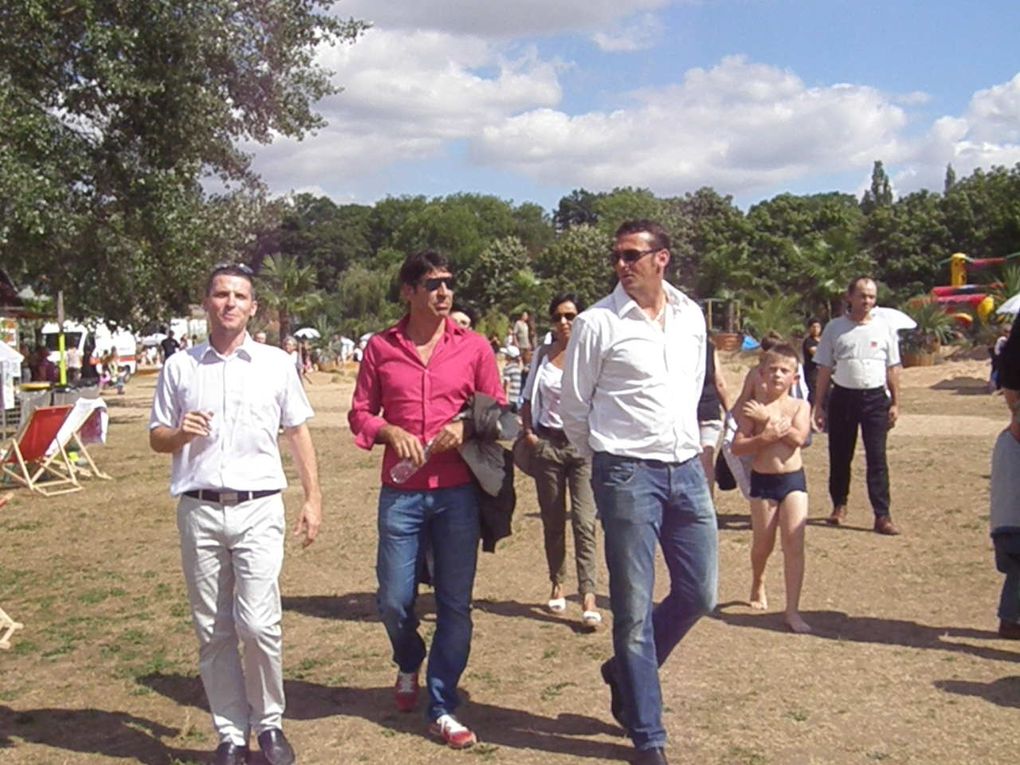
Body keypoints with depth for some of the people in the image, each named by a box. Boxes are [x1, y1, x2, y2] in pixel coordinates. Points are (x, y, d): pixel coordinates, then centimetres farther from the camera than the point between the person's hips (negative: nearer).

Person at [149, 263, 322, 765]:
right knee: (212, 630, 6)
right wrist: (179, 433, -11)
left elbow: (298, 433, 10)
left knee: (258, 624, -9)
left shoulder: (275, 363, 6)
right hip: (199, 511, 2)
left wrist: (313, 498, 5)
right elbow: (157, 438, 12)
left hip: (257, 509, -1)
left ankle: (269, 724, 12)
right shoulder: (179, 367, 7)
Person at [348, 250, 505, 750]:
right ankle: (409, 666, 38)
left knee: (455, 604, 3)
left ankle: (442, 709, 19)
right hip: (401, 493, 0)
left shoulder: (474, 347, 3)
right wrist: (389, 432, -12)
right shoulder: (381, 347, 3)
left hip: (457, 492, 0)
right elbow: (360, 413, 8)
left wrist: (467, 427, -11)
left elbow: (499, 411, 8)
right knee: (394, 601, 5)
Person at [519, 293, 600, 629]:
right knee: (553, 521, 12)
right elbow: (529, 399, 15)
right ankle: (557, 585, 28)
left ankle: (588, 597, -11)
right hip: (547, 444, 3)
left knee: (584, 522, -10)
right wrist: (528, 433, 3)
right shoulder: (542, 354, 9)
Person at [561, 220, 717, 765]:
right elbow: (572, 407, 0)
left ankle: (626, 672, 35)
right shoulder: (597, 324, -8)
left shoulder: (691, 317, 7)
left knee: (700, 594, 11)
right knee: (634, 607, 1)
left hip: (687, 469, 6)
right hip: (628, 474, -5)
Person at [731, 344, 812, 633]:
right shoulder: (753, 408, -3)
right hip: (762, 481, 0)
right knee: (763, 543, 11)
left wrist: (769, 418, -18)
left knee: (794, 542, -8)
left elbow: (799, 438, -17)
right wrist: (765, 437, -24)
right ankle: (758, 583, 44)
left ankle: (793, 610, -3)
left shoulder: (800, 406, 1)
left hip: (793, 479, 0)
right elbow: (737, 446, -10)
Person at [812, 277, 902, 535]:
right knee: (840, 455, 8)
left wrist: (895, 403, 3)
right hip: (843, 397, 0)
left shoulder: (885, 330, 5)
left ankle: (882, 516, -3)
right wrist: (819, 405, 1)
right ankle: (839, 506, 27)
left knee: (877, 458, -4)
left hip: (875, 398, 0)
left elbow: (892, 369, 9)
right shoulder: (835, 328, 3)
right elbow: (825, 369, 4)